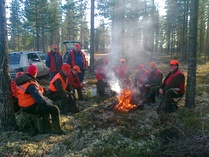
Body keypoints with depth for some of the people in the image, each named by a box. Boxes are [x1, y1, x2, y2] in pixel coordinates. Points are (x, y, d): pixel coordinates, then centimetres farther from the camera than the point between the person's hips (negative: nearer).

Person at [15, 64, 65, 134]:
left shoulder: (21, 79, 4)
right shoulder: (31, 85, -26)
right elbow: (38, 97, -28)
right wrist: (47, 103, -15)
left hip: (24, 105, 11)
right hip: (31, 107, -11)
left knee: (47, 105, 32)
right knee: (54, 109, -16)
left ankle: (47, 126, 40)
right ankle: (57, 129, -8)